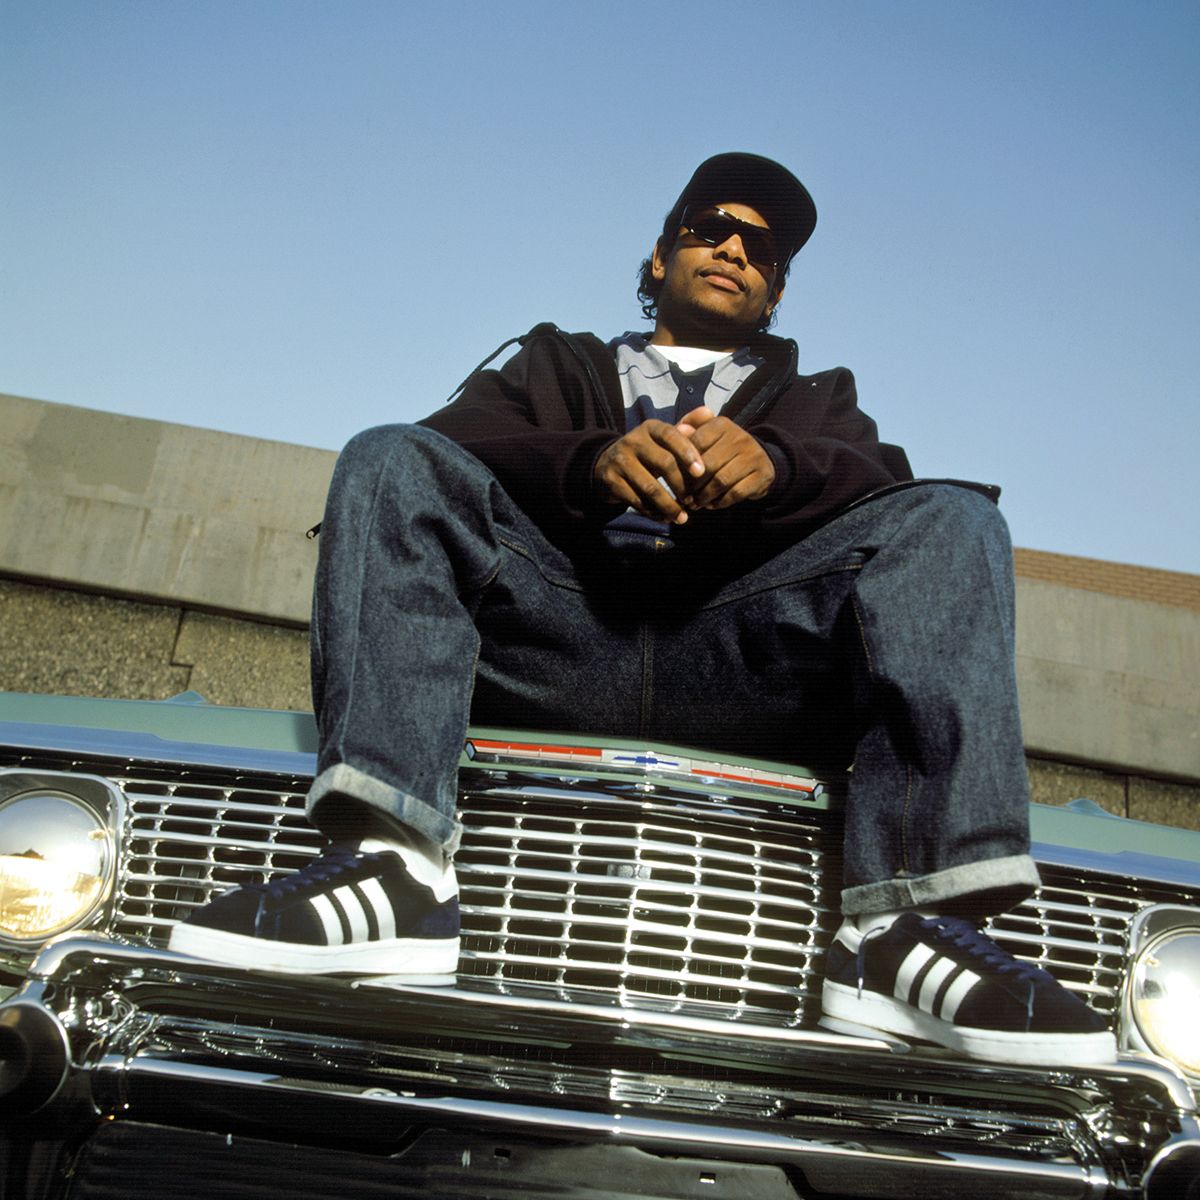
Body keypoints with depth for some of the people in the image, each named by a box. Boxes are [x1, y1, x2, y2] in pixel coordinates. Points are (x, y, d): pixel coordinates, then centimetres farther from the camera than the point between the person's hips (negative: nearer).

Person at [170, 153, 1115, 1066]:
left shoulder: (819, 401, 33)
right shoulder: (555, 363, 31)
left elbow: (889, 491, 9)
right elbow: (448, 445, 8)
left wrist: (775, 466, -15)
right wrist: (591, 462, -14)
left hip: (748, 661, 0)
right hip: (553, 635, 1)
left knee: (953, 521, -19)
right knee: (388, 460, -18)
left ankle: (905, 920, -37)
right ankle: (395, 867, -36)